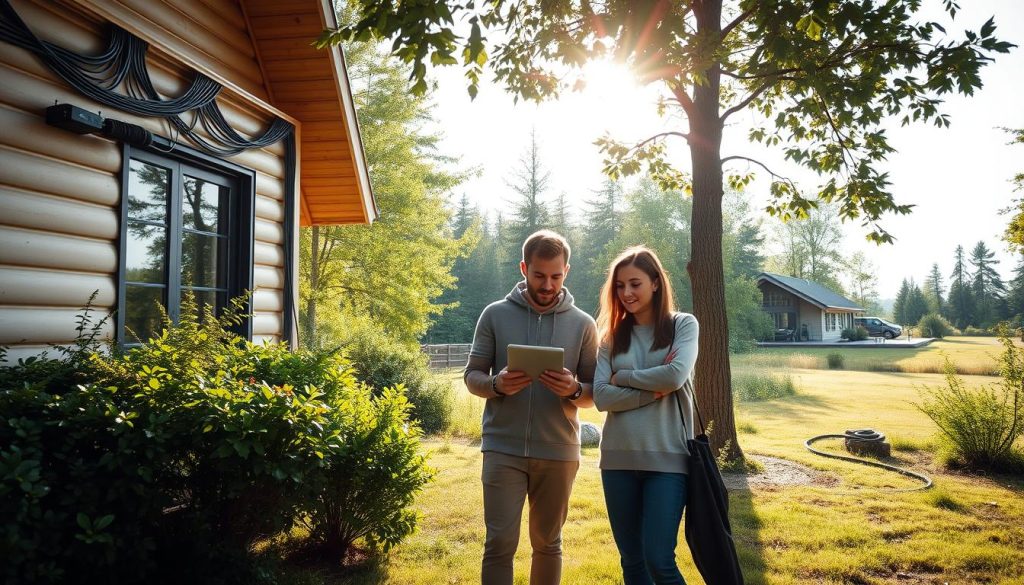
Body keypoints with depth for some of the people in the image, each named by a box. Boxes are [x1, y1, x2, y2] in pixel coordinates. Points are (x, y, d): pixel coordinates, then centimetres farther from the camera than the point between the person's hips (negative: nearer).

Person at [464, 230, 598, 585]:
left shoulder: (582, 324, 2)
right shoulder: (495, 314, 1)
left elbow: (597, 392, 4)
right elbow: (472, 375, 3)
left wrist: (574, 391, -19)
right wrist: (497, 384, -20)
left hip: (558, 451, 1)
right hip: (503, 448, -1)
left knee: (548, 543, 14)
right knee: (500, 542, -1)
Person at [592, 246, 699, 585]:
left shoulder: (683, 325, 1)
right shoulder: (612, 336, 9)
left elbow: (675, 376, -16)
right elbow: (601, 396, -3)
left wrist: (622, 377, -5)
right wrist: (653, 390, -12)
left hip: (667, 457, -3)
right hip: (619, 457, 4)